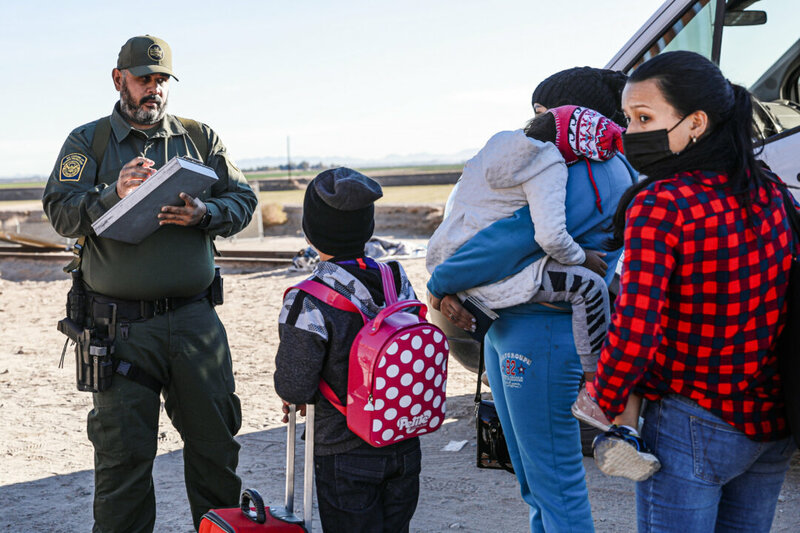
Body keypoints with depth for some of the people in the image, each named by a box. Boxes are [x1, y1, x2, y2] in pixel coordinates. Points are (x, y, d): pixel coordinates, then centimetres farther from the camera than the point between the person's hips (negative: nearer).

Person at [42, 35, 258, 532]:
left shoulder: (200, 137, 12)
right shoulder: (87, 141, 7)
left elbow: (243, 200, 8)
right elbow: (61, 211, -4)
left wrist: (203, 213, -12)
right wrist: (114, 195, -21)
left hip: (195, 320, 2)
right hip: (121, 327, -2)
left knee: (215, 438, 11)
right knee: (122, 453, 3)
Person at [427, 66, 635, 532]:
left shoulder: (591, 175, -15)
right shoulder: (572, 169, 17)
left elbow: (515, 236, -24)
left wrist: (442, 282, -12)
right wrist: (454, 290, -4)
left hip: (543, 337, -11)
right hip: (508, 333, 11)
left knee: (555, 481, -2)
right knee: (533, 478, 20)